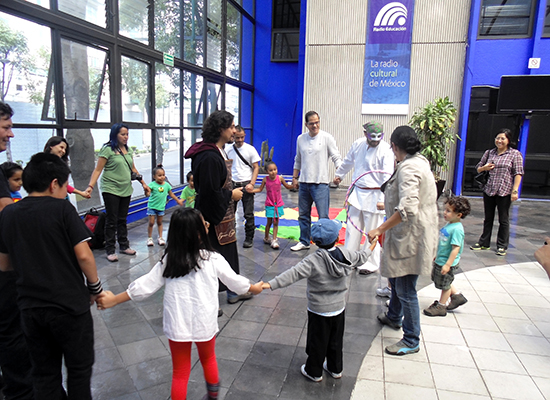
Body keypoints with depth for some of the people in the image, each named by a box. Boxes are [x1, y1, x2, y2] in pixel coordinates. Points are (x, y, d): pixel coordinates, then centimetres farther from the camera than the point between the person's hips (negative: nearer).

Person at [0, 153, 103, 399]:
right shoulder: (62, 208, -13)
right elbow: (83, 256, -17)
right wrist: (95, 288, -3)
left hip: (30, 308, 5)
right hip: (69, 305, -5)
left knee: (44, 373, 19)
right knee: (79, 369, 14)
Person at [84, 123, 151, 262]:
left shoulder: (128, 150, 10)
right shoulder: (107, 149, -9)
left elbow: (133, 169, 18)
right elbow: (98, 170, -11)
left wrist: (143, 183, 16)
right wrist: (90, 186, -21)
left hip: (126, 190, 6)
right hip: (111, 190, -5)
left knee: (122, 219, 13)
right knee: (111, 221, -1)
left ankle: (124, 245, 24)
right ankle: (110, 250, 8)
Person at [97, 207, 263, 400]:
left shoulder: (168, 261, -8)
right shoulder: (213, 259, -12)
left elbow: (145, 285, -4)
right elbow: (234, 280, 1)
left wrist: (114, 299, 9)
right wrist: (254, 288, 20)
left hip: (177, 324, 1)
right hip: (204, 323, 0)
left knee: (180, 372, 17)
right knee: (208, 360, 27)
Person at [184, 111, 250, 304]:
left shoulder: (218, 152, 10)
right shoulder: (209, 157, -25)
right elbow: (209, 192, -27)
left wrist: (232, 191, 10)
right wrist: (231, 195, -15)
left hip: (223, 214, 11)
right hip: (212, 217, -11)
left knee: (228, 252, 21)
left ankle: (233, 291, 38)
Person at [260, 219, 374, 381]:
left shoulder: (313, 261, -26)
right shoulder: (347, 255, -9)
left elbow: (294, 274, -34)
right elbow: (361, 257, 11)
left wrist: (271, 284, -36)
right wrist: (370, 248, 32)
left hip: (319, 311, -5)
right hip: (339, 308, 5)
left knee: (317, 342, 14)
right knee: (336, 340, 23)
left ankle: (314, 372, 31)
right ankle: (336, 368, 41)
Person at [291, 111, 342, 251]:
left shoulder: (327, 137, -4)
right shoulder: (301, 139, 10)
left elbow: (336, 158, -5)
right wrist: (294, 178, 16)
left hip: (320, 183, -5)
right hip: (303, 183, 5)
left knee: (323, 217, -6)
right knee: (303, 215, 13)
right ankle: (304, 242, 27)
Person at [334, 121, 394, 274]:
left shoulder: (385, 150, -15)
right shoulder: (358, 144, 2)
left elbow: (387, 177, -19)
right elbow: (348, 161, 22)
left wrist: (383, 199, -25)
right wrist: (339, 175, 35)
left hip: (374, 195, -5)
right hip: (357, 192, 6)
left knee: (373, 231, 1)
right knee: (352, 227, 13)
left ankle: (370, 264, 17)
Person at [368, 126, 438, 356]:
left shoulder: (408, 168, -23)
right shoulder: (419, 161, 10)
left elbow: (408, 209, -34)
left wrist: (380, 229, -30)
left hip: (411, 236, -11)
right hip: (408, 234, 11)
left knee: (405, 289, 1)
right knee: (395, 276, 26)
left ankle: (411, 341, 17)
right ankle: (394, 317, 48)